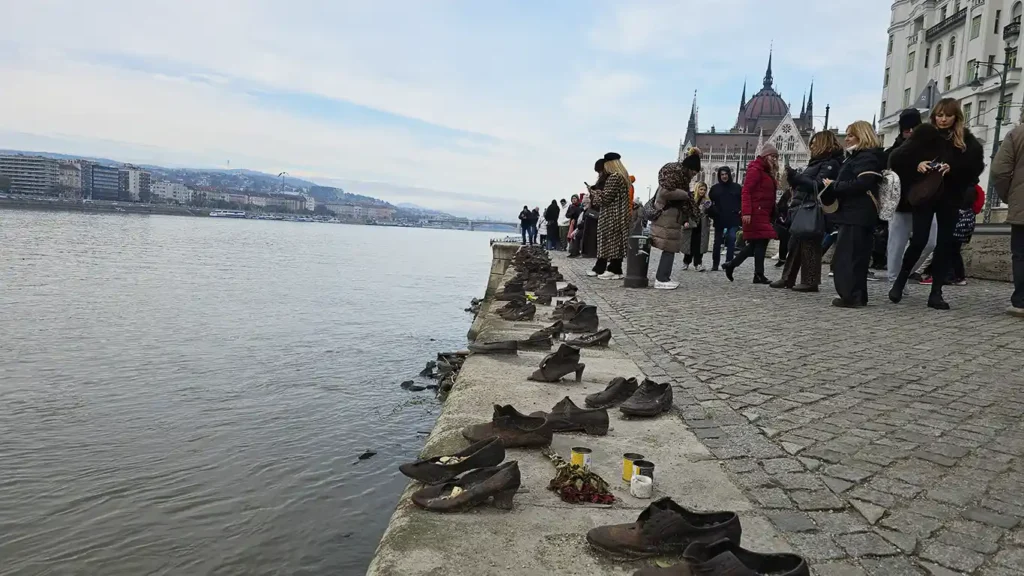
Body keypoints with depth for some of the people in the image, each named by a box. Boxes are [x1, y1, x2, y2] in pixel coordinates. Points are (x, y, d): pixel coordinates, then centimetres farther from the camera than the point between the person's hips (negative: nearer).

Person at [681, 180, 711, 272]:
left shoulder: (707, 202, 8)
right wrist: (685, 222, -14)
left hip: (701, 227, 1)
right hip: (690, 227, -1)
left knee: (699, 246, -5)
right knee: (689, 245, 6)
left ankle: (698, 263, -1)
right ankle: (686, 262, 21)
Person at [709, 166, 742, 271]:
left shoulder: (737, 187, 6)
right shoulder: (715, 188, 7)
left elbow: (743, 200, 10)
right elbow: (709, 203, 9)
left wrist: (740, 211, -2)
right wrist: (712, 214, -5)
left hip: (733, 220, -1)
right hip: (719, 220, 1)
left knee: (731, 241, -9)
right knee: (717, 242, 6)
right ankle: (715, 264, 14)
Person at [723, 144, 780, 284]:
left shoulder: (767, 172, 22)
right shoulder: (755, 169, -7)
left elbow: (769, 194, 19)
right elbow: (746, 191, -16)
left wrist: (772, 214, 13)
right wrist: (746, 212, -24)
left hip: (764, 214, 10)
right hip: (756, 213, -10)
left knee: (756, 243, 9)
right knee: (761, 241, -9)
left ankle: (731, 265, 16)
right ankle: (759, 275, -4)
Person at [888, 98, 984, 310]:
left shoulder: (966, 139, 5)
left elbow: (977, 165, -4)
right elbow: (895, 158, -3)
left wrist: (953, 168, -20)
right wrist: (916, 164, -20)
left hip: (950, 197, 2)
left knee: (945, 243, 2)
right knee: (918, 241, -8)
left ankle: (936, 293, 7)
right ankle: (900, 281, 14)